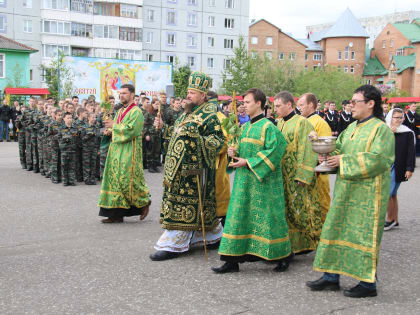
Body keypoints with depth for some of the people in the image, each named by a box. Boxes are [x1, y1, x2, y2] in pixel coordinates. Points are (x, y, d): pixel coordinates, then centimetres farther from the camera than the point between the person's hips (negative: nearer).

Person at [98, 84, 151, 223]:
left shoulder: (136, 111, -9)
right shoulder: (120, 111, 17)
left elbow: (130, 130, -20)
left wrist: (114, 126, -10)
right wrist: (112, 128, 4)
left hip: (129, 152, -8)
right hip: (116, 150, 8)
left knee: (128, 180, -8)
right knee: (115, 180, 4)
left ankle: (144, 201, 16)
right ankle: (117, 214, 7)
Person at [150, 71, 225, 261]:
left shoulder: (209, 116, -9)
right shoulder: (188, 112, 18)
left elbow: (218, 141, -16)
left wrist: (197, 136, -26)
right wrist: (163, 127, 16)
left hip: (193, 169, -9)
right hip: (179, 166, 9)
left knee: (183, 204, -6)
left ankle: (172, 245, 1)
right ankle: (214, 235, 28)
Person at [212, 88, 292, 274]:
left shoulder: (267, 126, -10)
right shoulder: (245, 127, 14)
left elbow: (273, 150, -18)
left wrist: (248, 162, -18)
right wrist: (235, 153, -1)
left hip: (262, 181, -8)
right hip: (244, 180, 8)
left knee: (265, 216, -1)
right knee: (239, 215, 6)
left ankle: (281, 257, 15)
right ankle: (232, 260, 12)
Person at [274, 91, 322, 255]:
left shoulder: (302, 123, -12)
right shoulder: (280, 123, 12)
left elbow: (307, 151, -16)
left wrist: (301, 176, -19)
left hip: (297, 177, -8)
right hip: (283, 176, 8)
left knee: (301, 210, -1)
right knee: (288, 210, 11)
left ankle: (307, 243, 10)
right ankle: (293, 244, 21)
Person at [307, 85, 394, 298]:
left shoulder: (381, 129, -11)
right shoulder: (352, 128, 15)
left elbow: (376, 160, -22)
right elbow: (339, 149, 17)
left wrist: (344, 161, -19)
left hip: (367, 194, -8)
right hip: (346, 192, 8)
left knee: (363, 236, -2)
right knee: (336, 231, 10)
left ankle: (368, 283, 10)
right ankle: (331, 277, 20)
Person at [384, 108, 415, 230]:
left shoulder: (408, 133, -3)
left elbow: (411, 152, -3)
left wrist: (410, 169, -8)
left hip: (398, 168, -4)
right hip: (385, 167, 4)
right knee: (392, 195, 12)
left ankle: (389, 219, 7)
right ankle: (395, 221, 22)